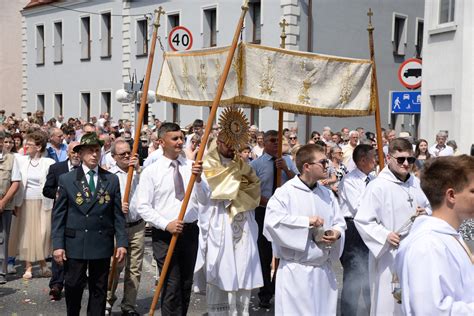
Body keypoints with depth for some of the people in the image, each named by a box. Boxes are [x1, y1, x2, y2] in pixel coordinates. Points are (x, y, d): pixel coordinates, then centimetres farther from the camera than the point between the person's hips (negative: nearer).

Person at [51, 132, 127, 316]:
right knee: (73, 286, 5)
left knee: (99, 290, 9)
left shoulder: (112, 180, 5)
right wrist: (58, 245, -6)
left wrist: (121, 242, -1)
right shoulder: (66, 180, 1)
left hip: (102, 244, 1)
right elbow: (58, 215, 1)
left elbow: (118, 214, 5)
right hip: (75, 244, -1)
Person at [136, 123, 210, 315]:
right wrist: (166, 224, -19)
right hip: (164, 234, -3)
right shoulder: (151, 171, -5)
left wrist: (198, 179, -19)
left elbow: (205, 201, -2)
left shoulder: (192, 167, 2)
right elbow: (143, 207, -8)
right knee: (172, 286, -4)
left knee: (186, 285, 15)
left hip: (190, 231, 4)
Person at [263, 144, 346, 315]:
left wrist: (337, 234, -10)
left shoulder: (328, 194, 10)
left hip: (324, 269, 6)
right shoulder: (285, 192, -9)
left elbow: (339, 223, 13)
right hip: (295, 270, -6)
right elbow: (272, 221, -21)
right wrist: (306, 221, -19)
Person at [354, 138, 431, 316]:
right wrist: (385, 235, -25)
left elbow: (429, 207, 20)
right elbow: (362, 220, -15)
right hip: (389, 255, -6)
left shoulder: (416, 183, 5)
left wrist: (425, 213, -3)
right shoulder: (378, 186, -14)